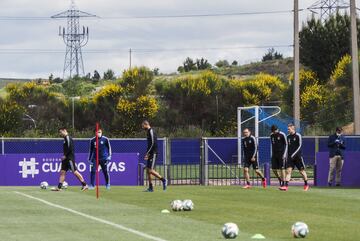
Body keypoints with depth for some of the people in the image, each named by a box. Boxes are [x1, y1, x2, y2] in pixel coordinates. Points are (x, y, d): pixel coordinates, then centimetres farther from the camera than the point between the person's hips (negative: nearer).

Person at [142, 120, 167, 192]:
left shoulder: (151, 131, -12)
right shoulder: (148, 132, 18)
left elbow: (153, 144, -19)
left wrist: (147, 154, -18)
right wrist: (147, 153, 15)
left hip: (153, 154, -10)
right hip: (150, 154, 10)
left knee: (150, 170, -13)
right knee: (148, 170, 6)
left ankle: (163, 180, -2)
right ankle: (150, 188, 7)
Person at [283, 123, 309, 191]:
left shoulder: (298, 136, -7)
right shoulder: (288, 136, 11)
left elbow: (300, 146, -11)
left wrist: (294, 154, -17)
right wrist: (288, 155, 18)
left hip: (297, 156, -5)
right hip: (290, 157, 5)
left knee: (302, 171, 4)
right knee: (288, 170, -9)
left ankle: (306, 185, 20)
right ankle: (286, 186, -14)